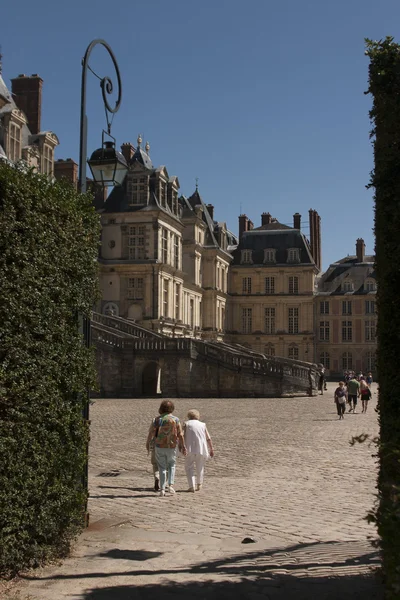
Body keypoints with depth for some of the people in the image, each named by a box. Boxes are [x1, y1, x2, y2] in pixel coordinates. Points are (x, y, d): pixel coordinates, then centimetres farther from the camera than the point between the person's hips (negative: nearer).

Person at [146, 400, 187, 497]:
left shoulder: (157, 420, -4)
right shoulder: (175, 419, -5)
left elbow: (151, 433, -5)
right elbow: (180, 435, -6)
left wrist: (147, 444, 9)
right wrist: (183, 446, 2)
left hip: (159, 446, 0)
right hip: (172, 447, 0)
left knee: (162, 467, 10)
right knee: (171, 465, 20)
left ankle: (162, 489, 5)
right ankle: (170, 485, 6)